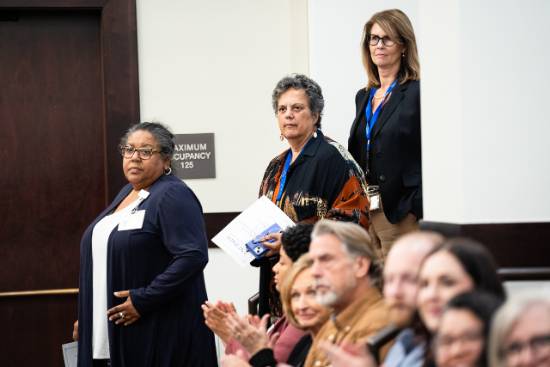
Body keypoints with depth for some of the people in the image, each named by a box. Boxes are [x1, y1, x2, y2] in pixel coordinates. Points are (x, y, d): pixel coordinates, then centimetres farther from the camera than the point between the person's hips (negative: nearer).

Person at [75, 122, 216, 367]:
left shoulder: (172, 196, -12)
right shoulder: (127, 193, 15)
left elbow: (193, 256, -23)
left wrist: (144, 300, -23)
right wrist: (87, 319, 19)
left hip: (160, 329, -8)